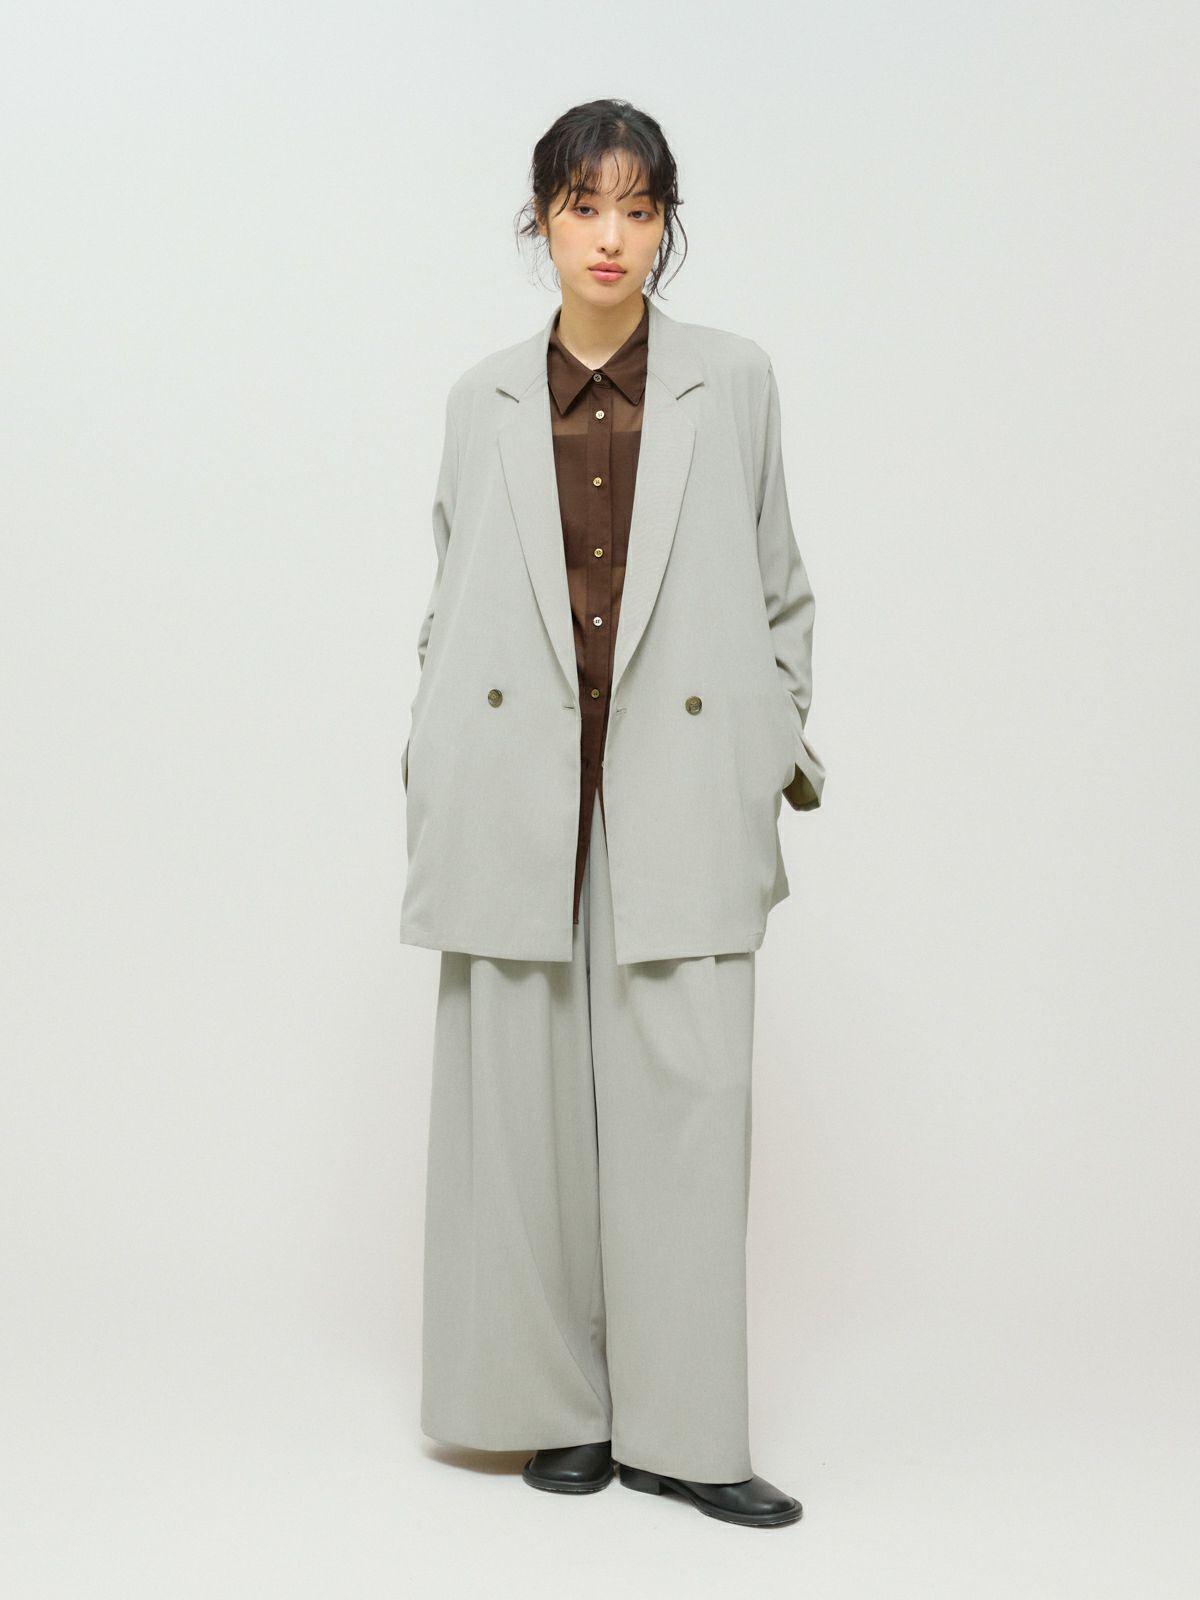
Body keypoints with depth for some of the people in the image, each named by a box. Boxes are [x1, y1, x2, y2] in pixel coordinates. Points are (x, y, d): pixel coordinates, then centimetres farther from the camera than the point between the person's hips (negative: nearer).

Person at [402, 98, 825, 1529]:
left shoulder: (733, 382, 7)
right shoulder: (485, 399, 10)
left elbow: (779, 587, 12)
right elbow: (450, 605, 12)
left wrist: (780, 743, 6)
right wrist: (434, 787, 6)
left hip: (677, 794, -1)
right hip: (519, 793, 1)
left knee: (685, 1095, -4)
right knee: (523, 1100, 3)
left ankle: (678, 1427, 8)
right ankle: (557, 1406, 18)